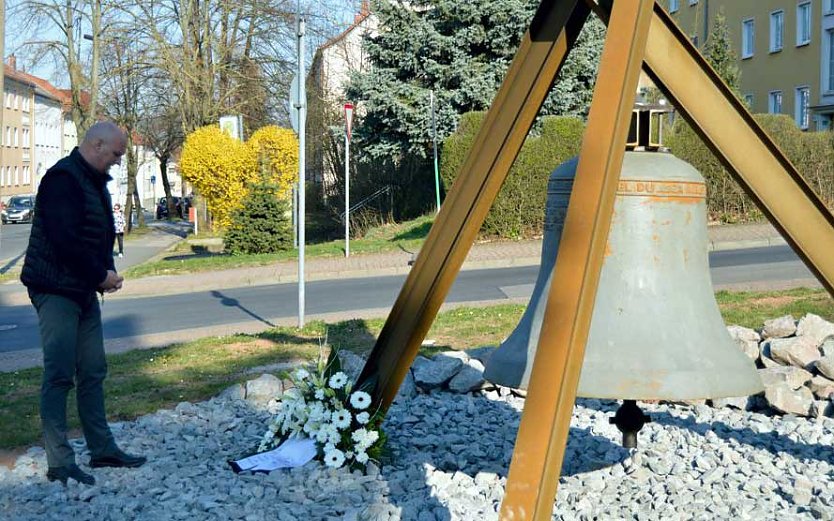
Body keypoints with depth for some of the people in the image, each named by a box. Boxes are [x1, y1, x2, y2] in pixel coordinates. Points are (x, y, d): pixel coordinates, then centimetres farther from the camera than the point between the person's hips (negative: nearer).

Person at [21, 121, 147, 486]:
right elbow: (65, 240, -25)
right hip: (56, 291, -10)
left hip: (85, 291, 10)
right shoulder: (62, 179, -17)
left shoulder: (95, 182, 15)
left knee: (93, 372, 12)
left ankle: (102, 449, 21)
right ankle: (59, 463, -1)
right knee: (60, 376, -6)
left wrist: (107, 271, 2)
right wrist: (101, 275, -16)